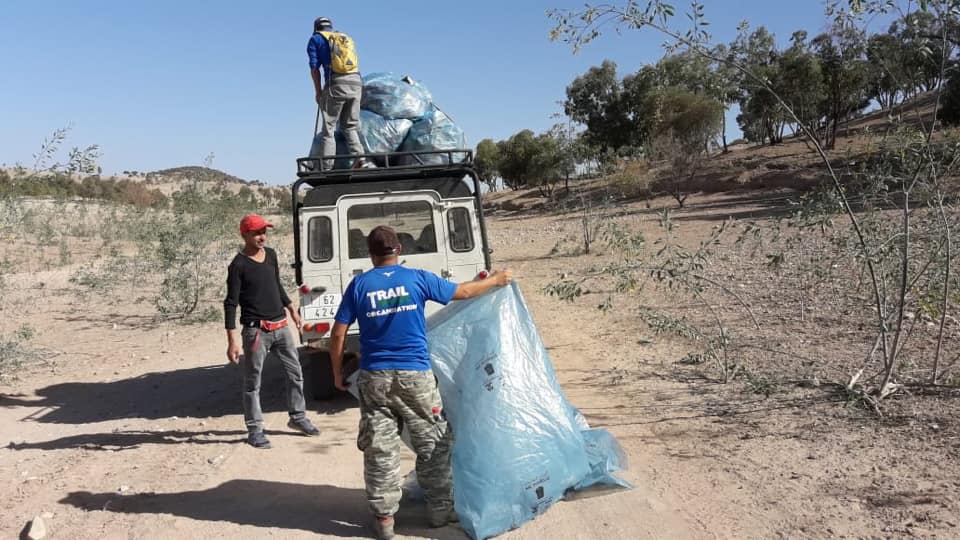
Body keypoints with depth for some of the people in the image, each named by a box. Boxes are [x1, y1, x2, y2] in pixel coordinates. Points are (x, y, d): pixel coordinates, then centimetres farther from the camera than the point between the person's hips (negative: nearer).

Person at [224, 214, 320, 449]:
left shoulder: (271, 255, 8)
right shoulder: (238, 265, -11)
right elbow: (231, 304, -13)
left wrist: (291, 308, 26)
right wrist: (232, 340, -19)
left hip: (280, 326, 7)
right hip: (256, 330, -7)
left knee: (295, 373, 13)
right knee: (253, 382, 3)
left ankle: (298, 417, 27)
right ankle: (255, 429, 13)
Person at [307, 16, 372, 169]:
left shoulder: (316, 39, 14)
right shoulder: (346, 37, 28)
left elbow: (314, 68, 4)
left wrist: (318, 92, 12)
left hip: (336, 84, -4)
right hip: (356, 83, 4)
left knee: (329, 128, 2)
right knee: (350, 126, 13)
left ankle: (327, 167, -3)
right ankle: (360, 158, -5)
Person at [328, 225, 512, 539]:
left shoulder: (359, 285, 2)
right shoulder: (418, 278, -1)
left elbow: (338, 335, 1)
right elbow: (463, 292, 9)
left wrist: (337, 373, 13)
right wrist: (496, 280, 26)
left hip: (374, 377, 1)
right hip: (415, 375, -1)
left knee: (379, 450, 8)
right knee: (432, 444, 13)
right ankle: (440, 510, 21)